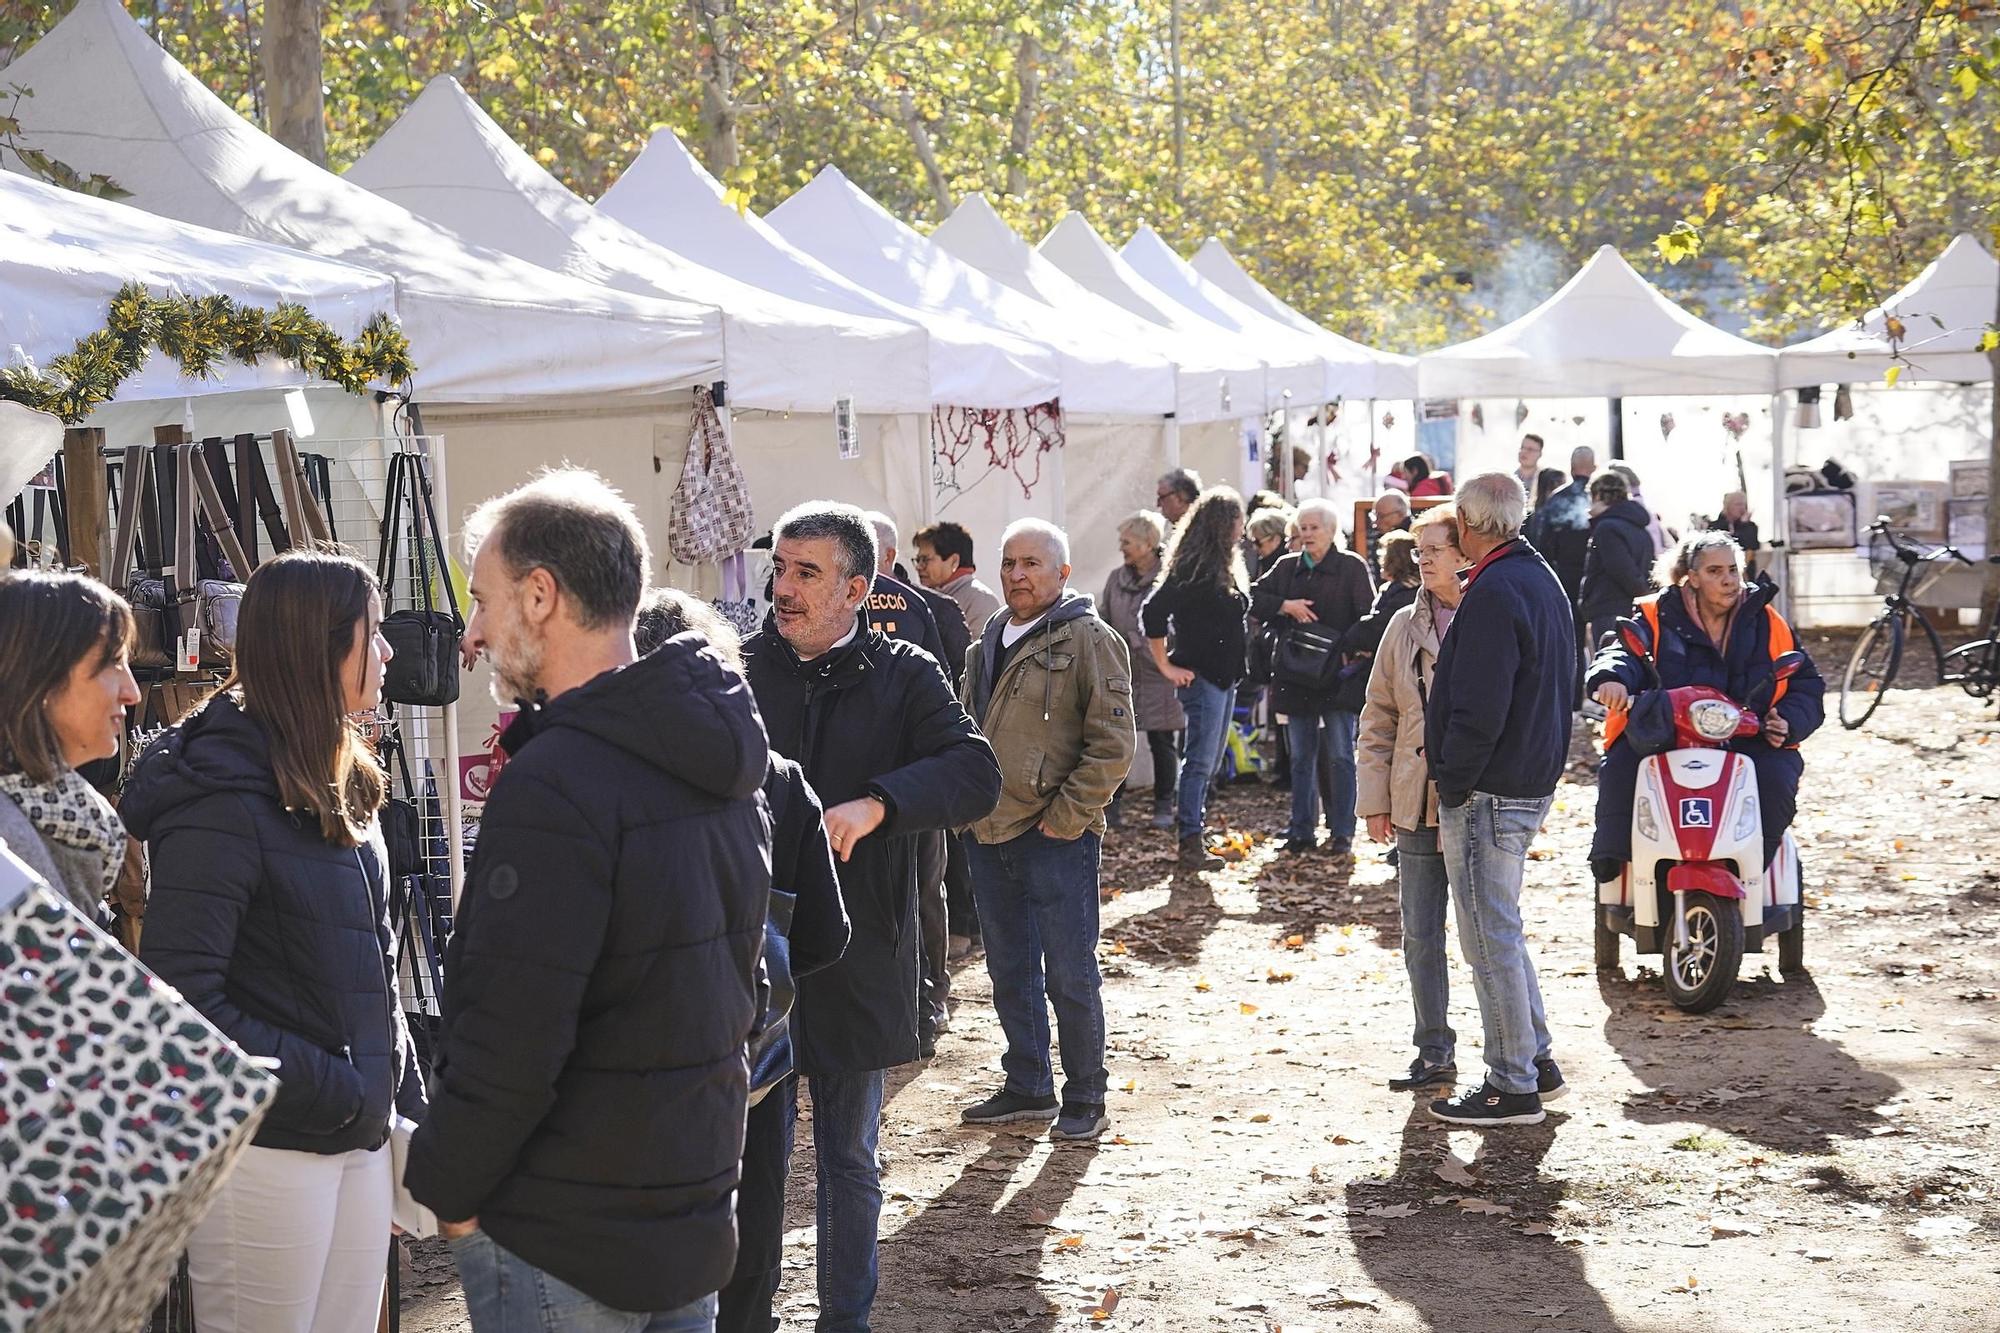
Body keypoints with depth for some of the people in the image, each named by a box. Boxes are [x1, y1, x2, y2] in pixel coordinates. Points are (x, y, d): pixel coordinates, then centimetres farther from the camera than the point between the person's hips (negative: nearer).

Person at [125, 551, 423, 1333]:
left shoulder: (339, 788, 12)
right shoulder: (224, 799, -15)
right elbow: (183, 1002, -21)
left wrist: (408, 1105, 12)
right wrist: (330, 1088, -18)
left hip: (361, 1139, 8)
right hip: (269, 1149, -8)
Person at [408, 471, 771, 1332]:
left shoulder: (555, 785, -22)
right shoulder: (714, 768, 7)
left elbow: (512, 1040, -25)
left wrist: (448, 1187, -9)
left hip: (562, 1244, -8)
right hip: (696, 1222, 8)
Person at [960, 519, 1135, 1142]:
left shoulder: (1089, 639, -9)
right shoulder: (989, 642, 14)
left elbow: (1114, 741, -13)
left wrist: (1068, 815, -14)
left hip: (1056, 837, -7)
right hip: (989, 834, 7)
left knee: (1069, 976, 0)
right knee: (1010, 973, 15)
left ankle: (1084, 1101, 11)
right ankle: (1027, 1089, 27)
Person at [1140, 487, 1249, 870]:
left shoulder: (1224, 567, 14)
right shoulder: (1193, 569, -14)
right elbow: (1152, 613, -20)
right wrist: (1166, 667, -16)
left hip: (1225, 677, 9)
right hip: (1201, 676, -9)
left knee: (1209, 761, 12)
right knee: (1200, 760, -8)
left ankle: (1190, 833, 18)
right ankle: (1190, 842, -6)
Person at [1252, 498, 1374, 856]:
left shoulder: (1352, 567, -1)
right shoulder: (1287, 568, 12)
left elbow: (1367, 618, -6)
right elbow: (1255, 598, 7)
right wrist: (1286, 606, -9)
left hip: (1338, 675, -4)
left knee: (1341, 756, -1)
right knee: (1301, 757, 9)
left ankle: (1342, 832, 3)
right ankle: (1302, 830, 15)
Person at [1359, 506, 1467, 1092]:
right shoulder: (1404, 627, 8)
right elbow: (1378, 720, 11)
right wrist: (1375, 800, 5)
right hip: (1417, 807, 4)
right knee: (1421, 938, 8)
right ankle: (1434, 1052, 19)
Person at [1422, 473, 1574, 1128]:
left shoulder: (1494, 594, -19)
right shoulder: (1542, 581, 13)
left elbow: (1478, 710, -24)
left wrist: (1452, 789, -15)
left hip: (1488, 792, -10)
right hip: (1533, 782, 10)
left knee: (1490, 938, -2)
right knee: (1500, 927, 21)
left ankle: (1513, 1086, 5)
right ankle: (1534, 1058, 28)